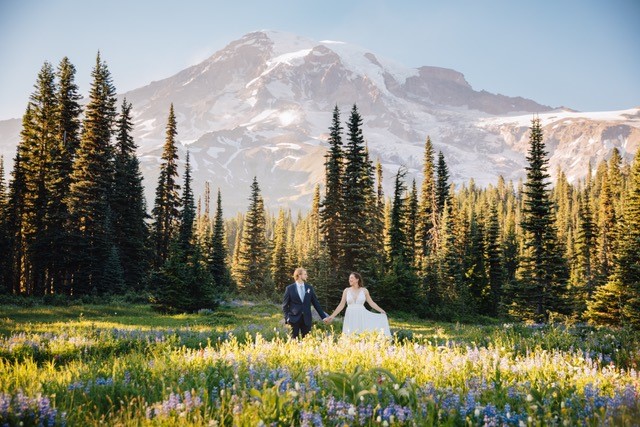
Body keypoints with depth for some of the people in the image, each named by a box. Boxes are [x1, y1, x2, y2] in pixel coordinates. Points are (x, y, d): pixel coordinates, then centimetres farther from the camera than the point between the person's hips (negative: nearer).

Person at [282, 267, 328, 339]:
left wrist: (323, 316, 7)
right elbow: (285, 305, 3)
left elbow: (316, 303, 10)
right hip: (294, 319, -2)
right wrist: (287, 318, -7)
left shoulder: (309, 288, 8)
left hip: (306, 319, 2)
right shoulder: (290, 288, 0)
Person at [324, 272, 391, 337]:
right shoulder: (346, 291, 4)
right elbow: (341, 305, 3)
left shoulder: (364, 290, 2)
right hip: (350, 317, 1)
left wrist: (381, 311, -1)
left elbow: (371, 303, 6)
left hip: (361, 317, -1)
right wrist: (332, 316, -3)